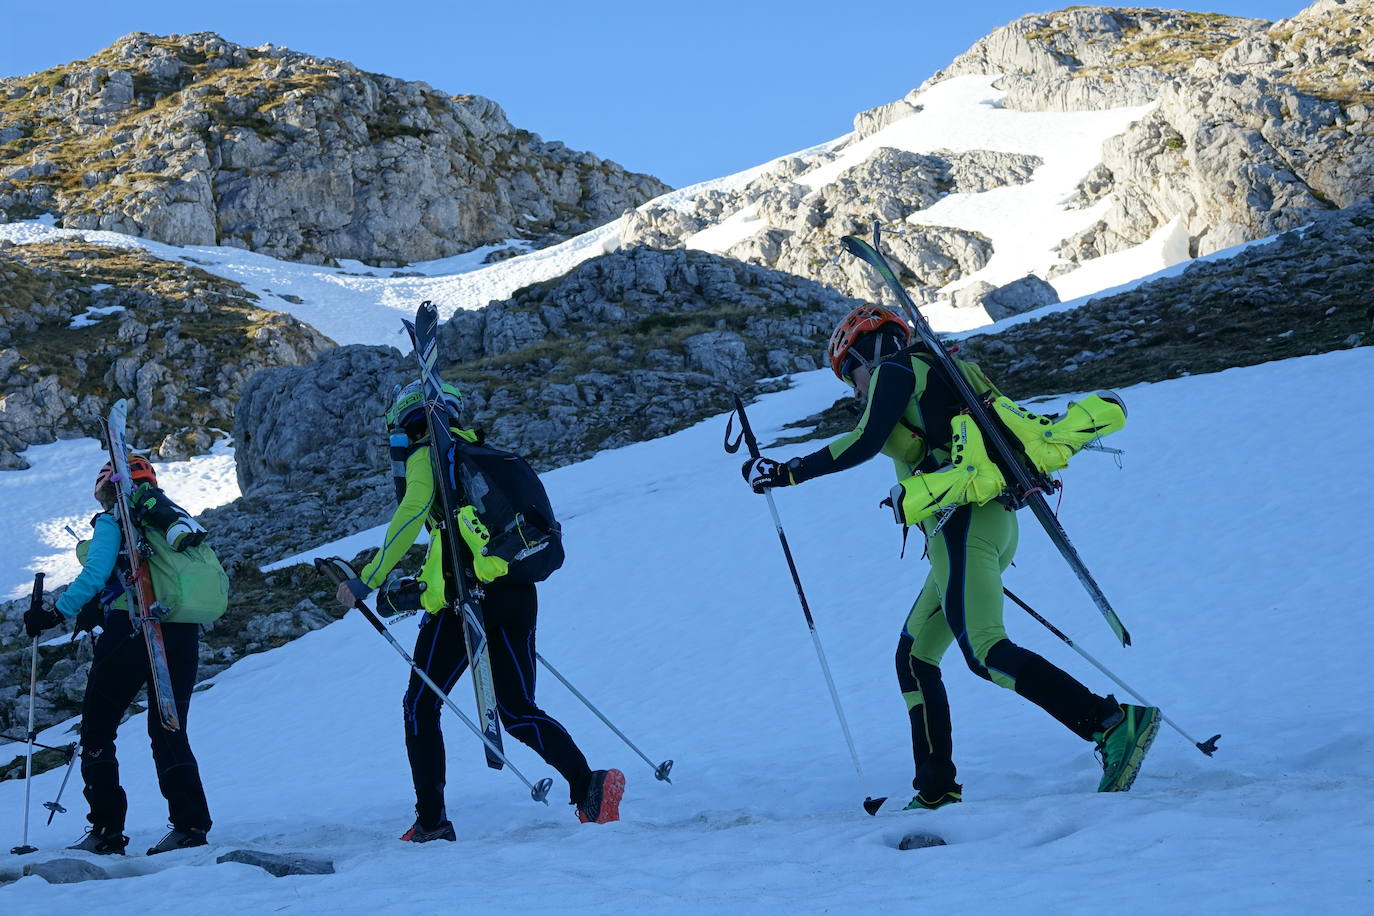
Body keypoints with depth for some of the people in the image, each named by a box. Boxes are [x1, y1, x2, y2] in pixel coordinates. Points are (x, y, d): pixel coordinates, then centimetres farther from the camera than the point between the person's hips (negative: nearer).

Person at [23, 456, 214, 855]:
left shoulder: (112, 523, 2)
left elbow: (95, 575, -14)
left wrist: (56, 613, -8)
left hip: (131, 629, -5)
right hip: (182, 634, 5)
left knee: (97, 727, 5)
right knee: (169, 731, 11)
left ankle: (107, 829, 0)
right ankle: (190, 823, -1)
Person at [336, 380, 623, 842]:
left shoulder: (428, 455, 4)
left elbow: (412, 514, -10)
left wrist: (369, 580, -8)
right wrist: (420, 587, 34)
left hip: (466, 595, -7)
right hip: (518, 592, 7)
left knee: (420, 704, 7)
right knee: (518, 711, 8)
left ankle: (431, 821, 3)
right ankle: (587, 783, -15)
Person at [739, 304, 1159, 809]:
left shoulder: (897, 369, 3)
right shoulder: (941, 376, 29)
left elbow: (866, 441, -10)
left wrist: (787, 472, -5)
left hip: (962, 518, -10)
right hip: (995, 521, 10)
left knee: (986, 651, -20)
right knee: (915, 657, 11)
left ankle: (1116, 724, -30)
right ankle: (937, 792, 5)